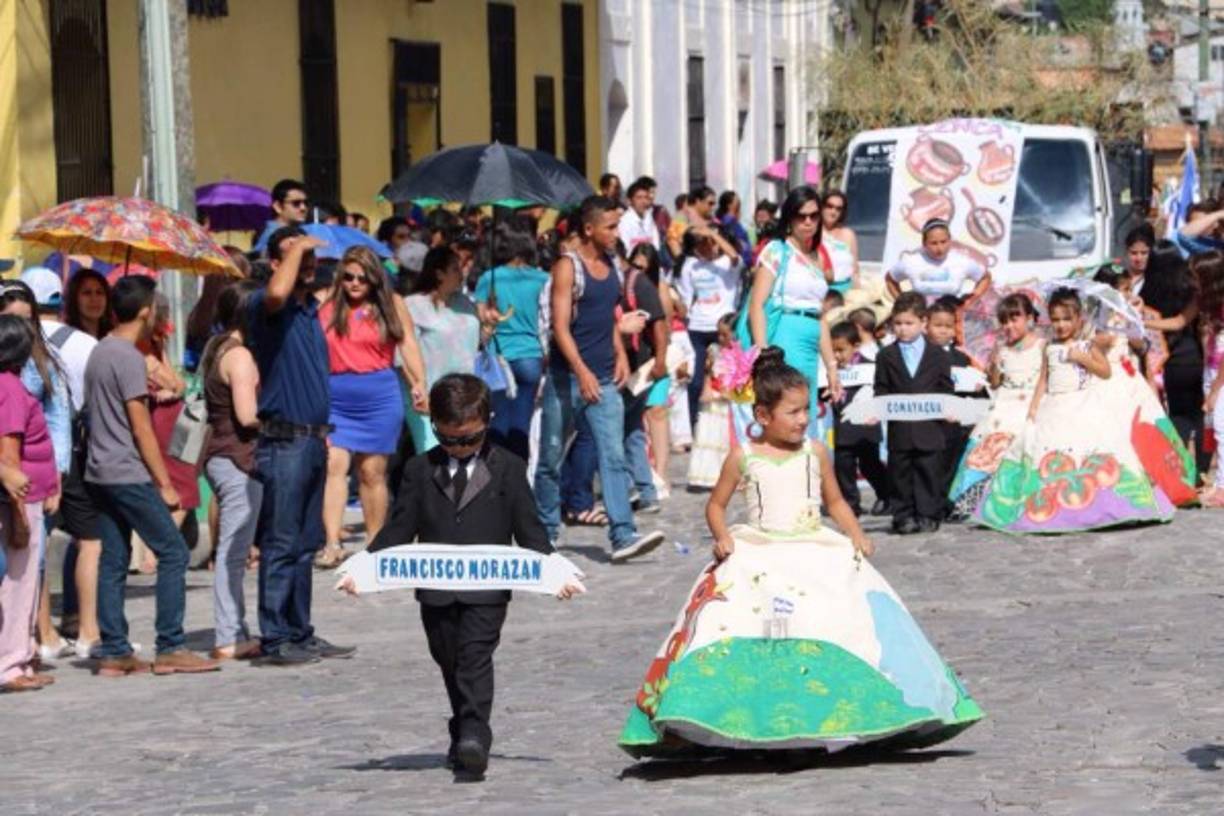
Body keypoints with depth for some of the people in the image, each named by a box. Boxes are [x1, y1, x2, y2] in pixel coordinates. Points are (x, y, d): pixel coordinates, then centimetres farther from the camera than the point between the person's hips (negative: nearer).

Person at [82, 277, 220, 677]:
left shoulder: (99, 353, 14)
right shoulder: (129, 358, -13)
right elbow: (140, 427, -14)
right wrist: (165, 484, -11)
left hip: (99, 474, 9)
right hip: (128, 475, -9)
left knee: (113, 562, 8)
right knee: (173, 553, -4)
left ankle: (114, 652, 6)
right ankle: (171, 648, -5)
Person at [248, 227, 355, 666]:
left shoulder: (311, 309, 17)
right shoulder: (266, 307, -9)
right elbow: (278, 292, -35)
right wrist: (296, 247, -20)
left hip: (314, 439, 8)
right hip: (284, 442, -8)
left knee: (305, 545, 11)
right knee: (280, 545, -6)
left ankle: (300, 633, 16)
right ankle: (274, 640, -3)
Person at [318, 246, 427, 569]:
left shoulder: (392, 305, 6)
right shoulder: (325, 305, 8)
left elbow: (408, 344, 1)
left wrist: (418, 384, -12)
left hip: (380, 397, 0)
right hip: (334, 399, 0)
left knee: (372, 471, 5)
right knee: (334, 465, -12)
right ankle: (332, 544, -17)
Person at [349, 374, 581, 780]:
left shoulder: (508, 469, 3)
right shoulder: (419, 470, 7)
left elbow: (529, 530, 4)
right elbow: (399, 529, 7)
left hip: (487, 589, -3)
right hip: (436, 591, 3)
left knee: (475, 658, -15)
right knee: (450, 664, 12)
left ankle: (474, 738, -23)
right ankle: (463, 738, 25)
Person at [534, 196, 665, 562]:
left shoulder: (609, 265, 11)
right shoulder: (567, 267, -10)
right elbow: (560, 326, -17)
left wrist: (620, 354, 9)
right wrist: (582, 371, -26)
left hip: (604, 379, 6)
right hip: (567, 377, -6)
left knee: (614, 457, -7)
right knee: (552, 459, 7)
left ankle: (623, 536, -14)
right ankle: (545, 531, 20)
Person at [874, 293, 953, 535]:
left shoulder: (938, 356, 5)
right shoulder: (886, 356, 7)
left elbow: (945, 390, 5)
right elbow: (881, 390, 5)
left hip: (929, 426, -1)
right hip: (899, 429, 1)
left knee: (929, 472, 2)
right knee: (900, 474, 4)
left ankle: (928, 515, 9)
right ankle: (904, 517, 10)